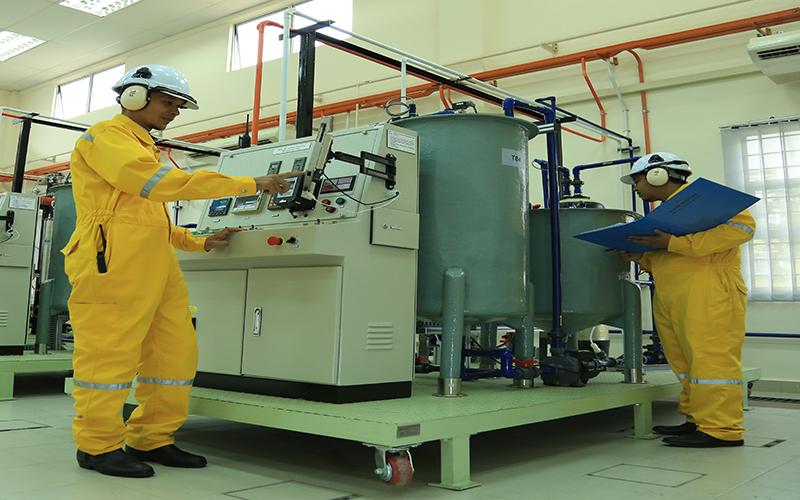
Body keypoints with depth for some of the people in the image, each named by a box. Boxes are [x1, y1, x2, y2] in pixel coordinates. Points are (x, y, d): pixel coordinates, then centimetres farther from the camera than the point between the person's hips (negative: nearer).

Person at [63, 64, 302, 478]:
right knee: (109, 351, -5)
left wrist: (200, 243, 17)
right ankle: (97, 445, 8)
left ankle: (152, 440, 15)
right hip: (114, 261, -9)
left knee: (176, 351, 5)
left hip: (157, 265, 9)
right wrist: (251, 185, -19)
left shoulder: (145, 147, 29)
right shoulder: (106, 137, -1)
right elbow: (162, 182, -18)